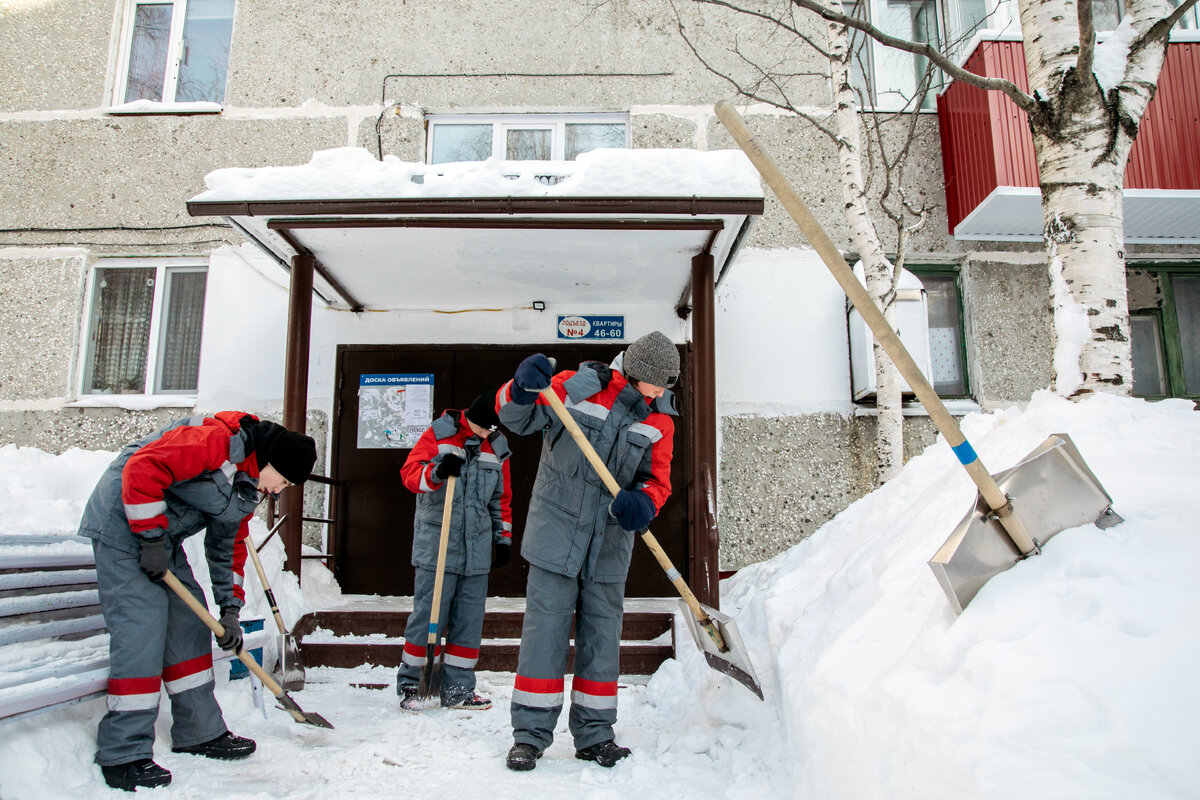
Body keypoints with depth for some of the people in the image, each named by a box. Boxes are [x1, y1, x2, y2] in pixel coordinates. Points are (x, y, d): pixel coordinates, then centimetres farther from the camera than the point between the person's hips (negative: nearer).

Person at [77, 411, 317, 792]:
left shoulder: (251, 487, 6)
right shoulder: (217, 439, -24)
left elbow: (229, 545, 12)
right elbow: (142, 468, -29)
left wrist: (230, 609, 6)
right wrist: (151, 538, -25)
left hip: (162, 534, 10)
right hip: (124, 524, -10)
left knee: (189, 621, 9)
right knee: (141, 628, -13)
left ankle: (200, 732, 19)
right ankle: (123, 755, -2)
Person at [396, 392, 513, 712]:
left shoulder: (497, 448, 12)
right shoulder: (439, 434, -1)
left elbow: (501, 497, 20)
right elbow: (410, 472, -8)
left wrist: (503, 539, 19)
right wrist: (436, 473, -28)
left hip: (477, 548, 4)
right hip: (437, 544, -4)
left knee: (470, 618, 5)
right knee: (428, 615, -4)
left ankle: (457, 689, 16)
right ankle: (409, 684, 14)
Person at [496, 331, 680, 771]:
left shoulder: (660, 420, 4)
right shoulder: (577, 387, -7)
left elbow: (657, 478, 5)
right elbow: (516, 417, -5)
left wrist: (643, 504, -18)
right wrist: (524, 389, -28)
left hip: (610, 544, 4)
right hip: (557, 531, -3)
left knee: (602, 630, 10)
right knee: (546, 624, -3)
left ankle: (594, 734, 24)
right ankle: (530, 733, 10)